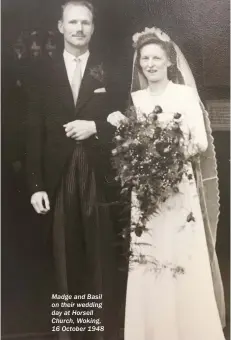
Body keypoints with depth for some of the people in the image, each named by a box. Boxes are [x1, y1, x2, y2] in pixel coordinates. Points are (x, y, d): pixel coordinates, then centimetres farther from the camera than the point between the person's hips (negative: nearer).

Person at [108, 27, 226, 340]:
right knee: (148, 261, 5)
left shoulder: (186, 93, 0)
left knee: (184, 259, -1)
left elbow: (201, 141, -5)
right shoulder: (134, 99, 10)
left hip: (180, 187, -3)